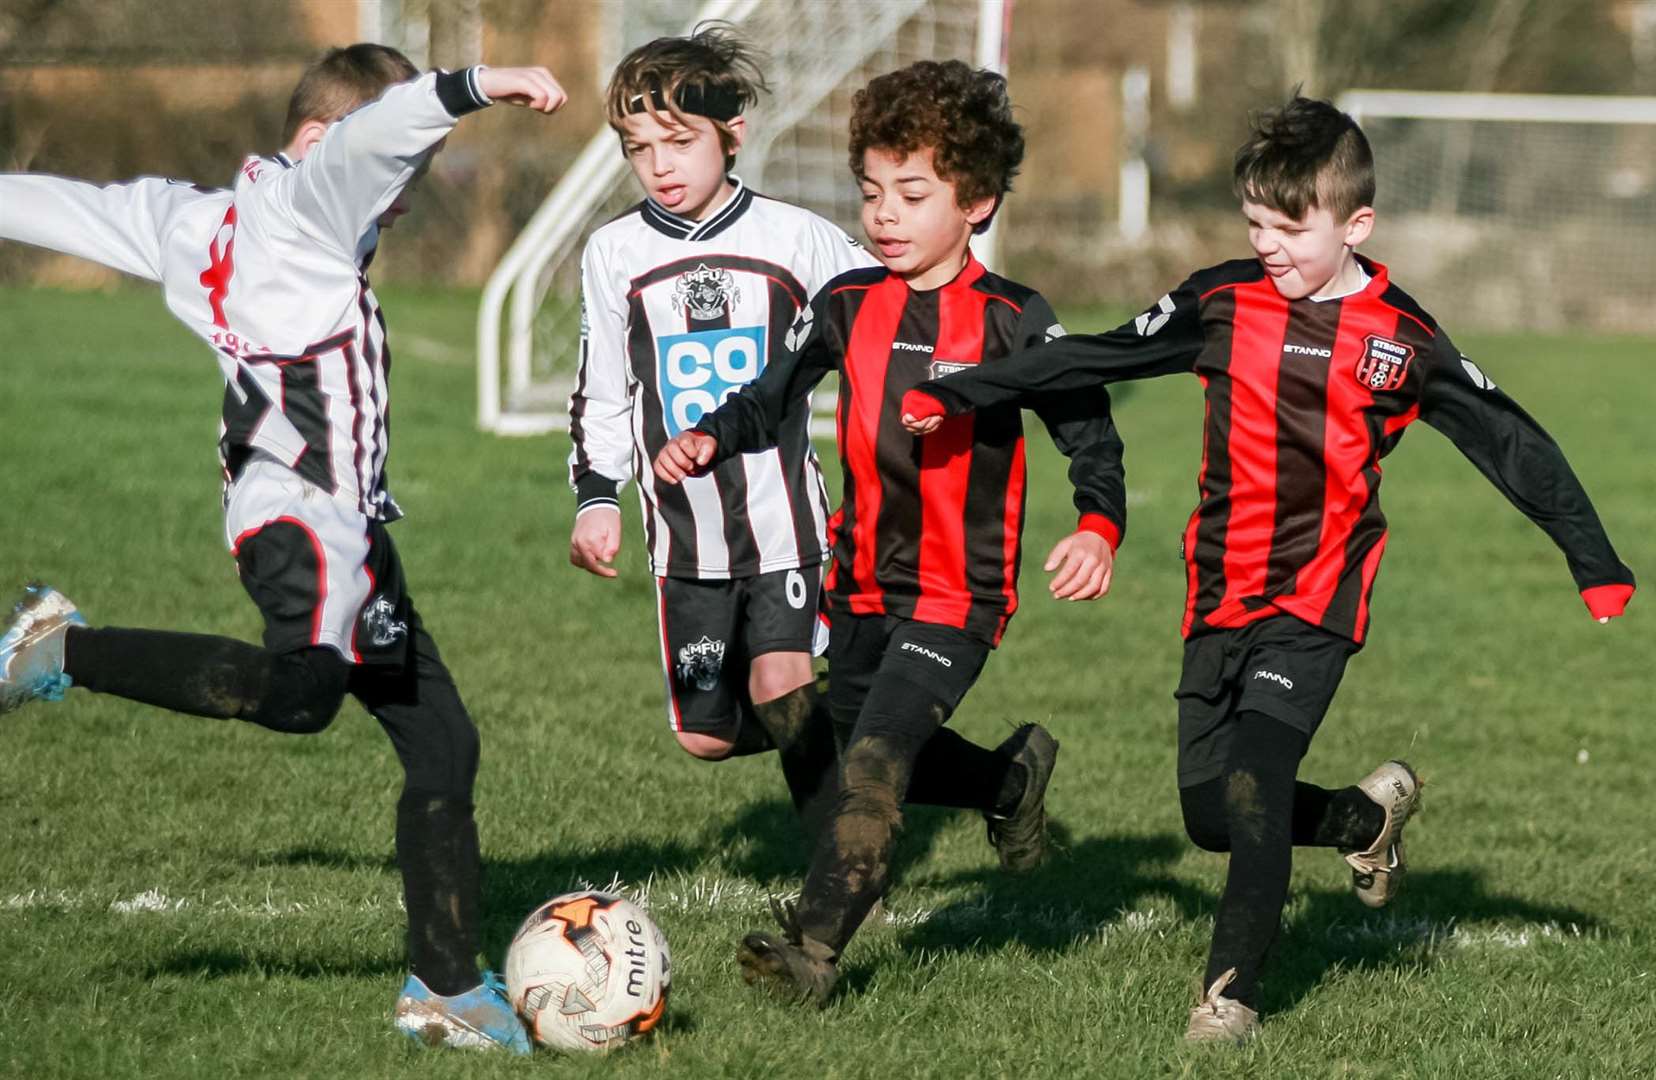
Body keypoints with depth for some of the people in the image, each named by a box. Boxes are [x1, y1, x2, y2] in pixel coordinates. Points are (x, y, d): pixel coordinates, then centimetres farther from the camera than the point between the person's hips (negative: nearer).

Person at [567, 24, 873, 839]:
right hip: (685, 531, 3)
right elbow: (602, 395, 11)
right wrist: (595, 497, 1)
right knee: (707, 735, 1)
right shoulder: (615, 254, 3)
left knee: (781, 686, -21)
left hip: (783, 514, -3)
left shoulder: (795, 238, -3)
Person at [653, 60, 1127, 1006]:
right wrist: (708, 440, -10)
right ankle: (1014, 777, 46)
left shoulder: (1012, 321, -10)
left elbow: (1089, 435, -8)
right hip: (863, 583, 6)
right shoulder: (850, 306, 3)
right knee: (878, 758, 18)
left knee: (877, 760, -20)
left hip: (959, 593, -6)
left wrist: (1099, 529, -26)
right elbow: (772, 398, 10)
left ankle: (814, 947, -20)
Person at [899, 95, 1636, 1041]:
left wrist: (1595, 564, 1)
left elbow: (1511, 442, 2)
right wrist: (955, 397, 2)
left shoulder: (1403, 340, -5)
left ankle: (1233, 990, -9)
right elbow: (1090, 360, 6)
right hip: (1220, 598, 4)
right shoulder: (1224, 302, 1)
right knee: (1210, 812, 5)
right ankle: (1368, 818, 32)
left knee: (1254, 781, -20)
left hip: (1316, 605, -4)